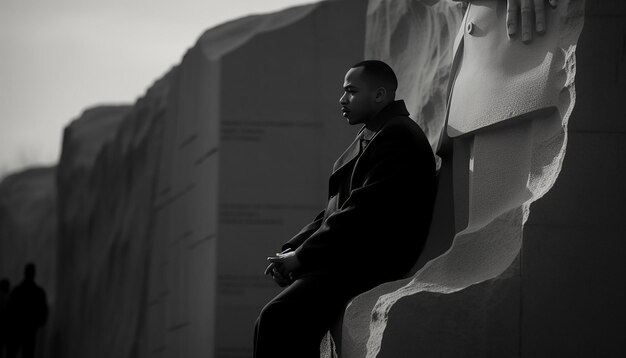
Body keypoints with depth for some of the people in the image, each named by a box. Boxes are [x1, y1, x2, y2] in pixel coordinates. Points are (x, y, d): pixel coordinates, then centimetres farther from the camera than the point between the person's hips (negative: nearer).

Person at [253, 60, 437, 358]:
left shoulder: (398, 138, -9)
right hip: (344, 261, 10)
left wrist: (302, 255, -15)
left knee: (278, 319, -26)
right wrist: (291, 249, 5)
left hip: (367, 264, -10)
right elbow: (333, 210, 21)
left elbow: (362, 212, -18)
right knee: (271, 323, 1)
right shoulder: (368, 138, 23)